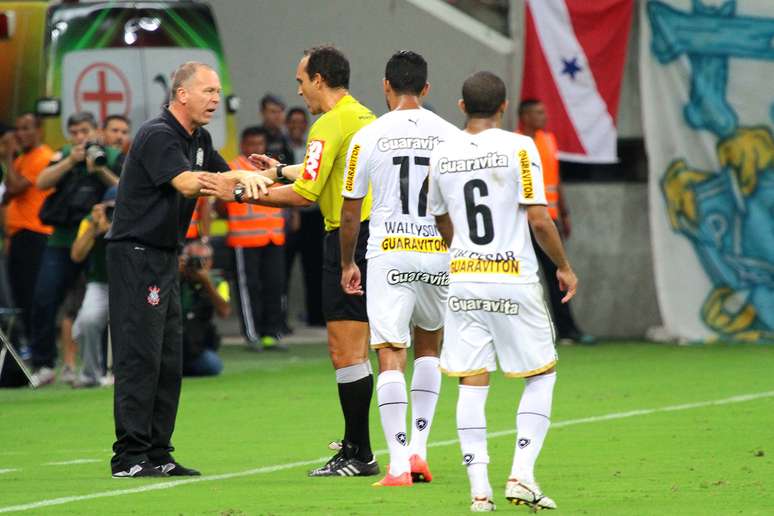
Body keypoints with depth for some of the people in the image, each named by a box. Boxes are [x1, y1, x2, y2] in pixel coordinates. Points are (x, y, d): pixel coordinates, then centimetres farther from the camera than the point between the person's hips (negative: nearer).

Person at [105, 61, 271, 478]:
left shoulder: (199, 140, 14)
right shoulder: (157, 137, -16)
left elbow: (227, 181, 21)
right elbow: (187, 183, -29)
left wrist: (258, 177, 1)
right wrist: (239, 176, -34)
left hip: (165, 257, 10)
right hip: (135, 254, -10)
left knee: (169, 361, 8)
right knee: (139, 357, -11)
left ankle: (157, 454, 11)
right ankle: (129, 457, -10)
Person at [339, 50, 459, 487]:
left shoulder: (368, 137, -2)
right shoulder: (451, 136, 2)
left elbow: (350, 212, 3)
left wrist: (348, 263, 17)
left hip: (389, 254, -2)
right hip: (439, 255, 2)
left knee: (392, 356, -3)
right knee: (429, 346, 23)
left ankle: (399, 463, -12)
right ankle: (419, 447, 15)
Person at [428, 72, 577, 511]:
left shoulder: (442, 155, 6)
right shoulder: (518, 147, -8)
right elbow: (538, 218, -12)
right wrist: (565, 267, 2)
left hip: (463, 281, 4)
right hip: (514, 281, -4)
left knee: (472, 384, 4)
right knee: (542, 375, 9)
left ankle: (479, 488, -1)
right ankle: (522, 475, -2)